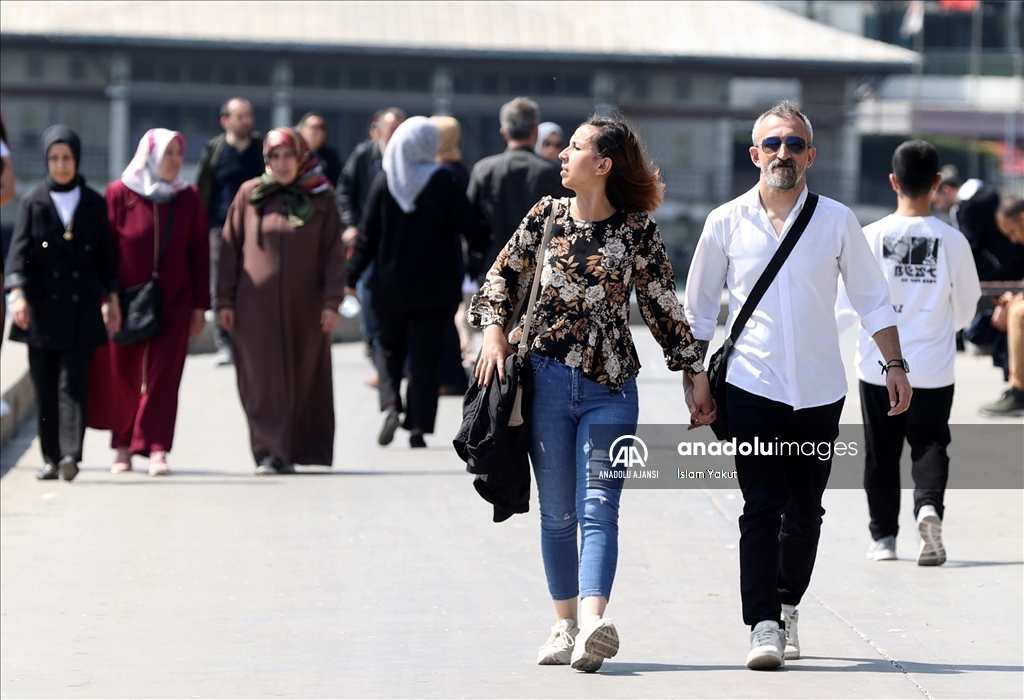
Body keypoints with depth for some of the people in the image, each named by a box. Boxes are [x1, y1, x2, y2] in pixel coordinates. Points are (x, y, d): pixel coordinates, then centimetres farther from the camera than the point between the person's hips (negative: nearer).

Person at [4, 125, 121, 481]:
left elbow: (105, 255, 12)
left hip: (82, 305, -1)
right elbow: (19, 251, -1)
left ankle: (71, 454, -19)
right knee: (44, 385, 2)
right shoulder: (33, 203, 5)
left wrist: (111, 298, 9)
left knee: (73, 381, -11)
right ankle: (51, 458, 8)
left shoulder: (94, 205, 8)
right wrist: (17, 292, -14)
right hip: (42, 305, 1)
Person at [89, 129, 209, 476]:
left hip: (172, 303, 1)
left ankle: (157, 450, -10)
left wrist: (199, 305, 2)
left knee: (162, 376, -6)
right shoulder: (119, 194, -5)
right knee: (122, 375, 6)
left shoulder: (189, 199, 1)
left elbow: (199, 253, 4)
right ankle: (123, 447, 20)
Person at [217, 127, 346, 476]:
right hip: (256, 304, 0)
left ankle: (292, 451, 15)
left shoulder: (321, 199, 3)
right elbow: (230, 248, 4)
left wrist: (331, 302, -7)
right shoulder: (249, 194, 3)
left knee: (301, 379, 5)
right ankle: (269, 451, -1)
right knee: (263, 380, -4)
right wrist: (225, 300, -1)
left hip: (304, 306, 0)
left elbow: (334, 253, 1)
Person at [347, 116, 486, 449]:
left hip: (391, 284, 1)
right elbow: (470, 229, -10)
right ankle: (418, 427, 3)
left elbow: (367, 235, -4)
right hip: (435, 287, -1)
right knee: (426, 355, 6)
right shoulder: (443, 182, -11)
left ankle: (391, 404, -7)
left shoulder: (384, 182, -6)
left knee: (389, 346, 17)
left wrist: (351, 277, 2)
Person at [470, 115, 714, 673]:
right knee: (557, 511, 6)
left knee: (598, 506, -14)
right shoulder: (546, 215, 5)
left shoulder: (637, 229, -1)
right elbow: (504, 275, 16)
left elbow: (664, 307, 4)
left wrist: (694, 373, 4)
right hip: (546, 375, 2)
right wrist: (494, 329, 0)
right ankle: (566, 624, 16)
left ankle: (592, 624, -29)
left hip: (610, 385, -2)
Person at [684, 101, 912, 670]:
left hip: (820, 389, 1)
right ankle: (764, 626, -14)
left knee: (805, 511, 6)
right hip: (752, 387, -1)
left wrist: (895, 364, 5)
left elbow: (872, 299, 10)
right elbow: (699, 311, 11)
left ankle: (787, 607, 25)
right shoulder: (726, 223, 2)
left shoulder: (837, 221, 3)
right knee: (762, 507, -11)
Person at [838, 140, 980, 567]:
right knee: (930, 444, 7)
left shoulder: (871, 237, -10)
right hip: (934, 369, 0)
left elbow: (847, 302, -3)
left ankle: (883, 536, 17)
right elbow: (967, 307, 3)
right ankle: (929, 505, -20)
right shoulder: (952, 241, -8)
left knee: (881, 452, 12)